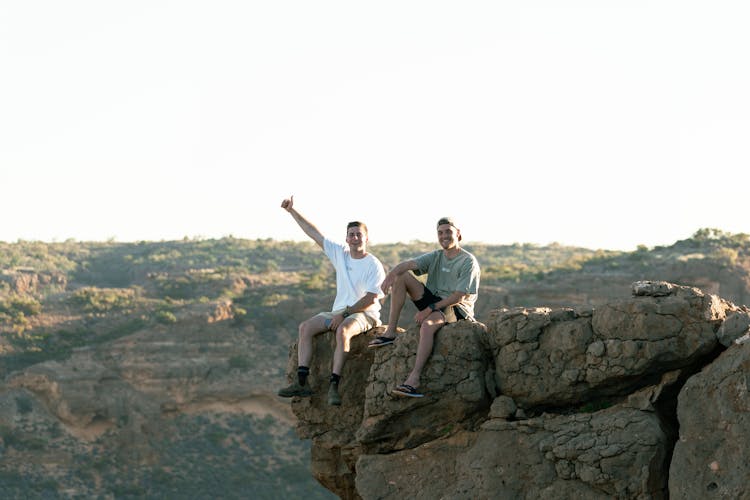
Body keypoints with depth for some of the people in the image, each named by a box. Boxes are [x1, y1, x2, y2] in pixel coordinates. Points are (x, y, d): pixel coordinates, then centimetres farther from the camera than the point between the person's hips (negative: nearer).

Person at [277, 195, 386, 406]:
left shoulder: (374, 265, -7)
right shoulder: (340, 254, 10)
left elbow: (371, 298, -14)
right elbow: (314, 233, 12)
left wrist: (345, 313, -20)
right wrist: (292, 211, 10)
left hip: (364, 314, -7)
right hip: (339, 311, 7)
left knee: (343, 331, -37)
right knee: (306, 327, -14)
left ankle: (333, 386, -42)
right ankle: (301, 382, -21)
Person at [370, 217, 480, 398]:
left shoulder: (468, 261, -7)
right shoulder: (435, 257, 13)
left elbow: (459, 297, -16)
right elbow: (409, 264, -5)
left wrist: (429, 309, -20)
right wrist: (391, 274, -28)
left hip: (457, 309, -7)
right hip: (433, 304, 7)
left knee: (428, 324, -39)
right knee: (401, 276, -4)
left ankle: (414, 379, -48)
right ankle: (390, 332, -11)